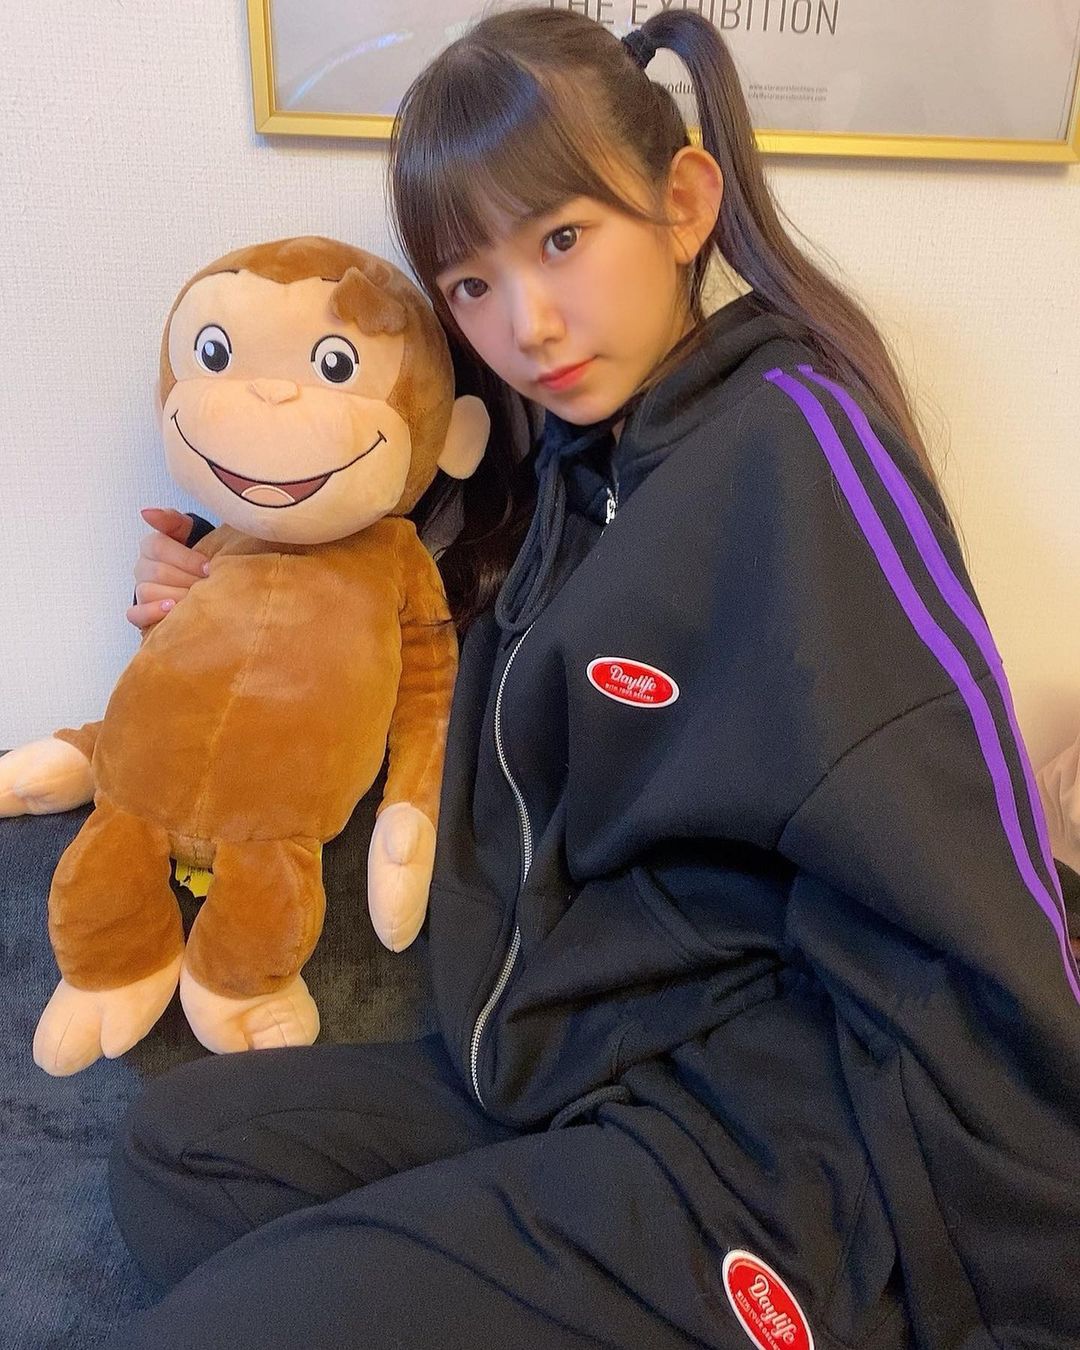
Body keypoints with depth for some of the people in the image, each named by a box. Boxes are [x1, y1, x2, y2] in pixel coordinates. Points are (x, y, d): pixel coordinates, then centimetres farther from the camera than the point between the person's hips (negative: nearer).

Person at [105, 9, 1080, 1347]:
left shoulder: (783, 436, -15)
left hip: (762, 1128, -8)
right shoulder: (563, 467, 9)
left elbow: (964, 910, -20)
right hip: (568, 1072, 8)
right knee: (173, 1155, 7)